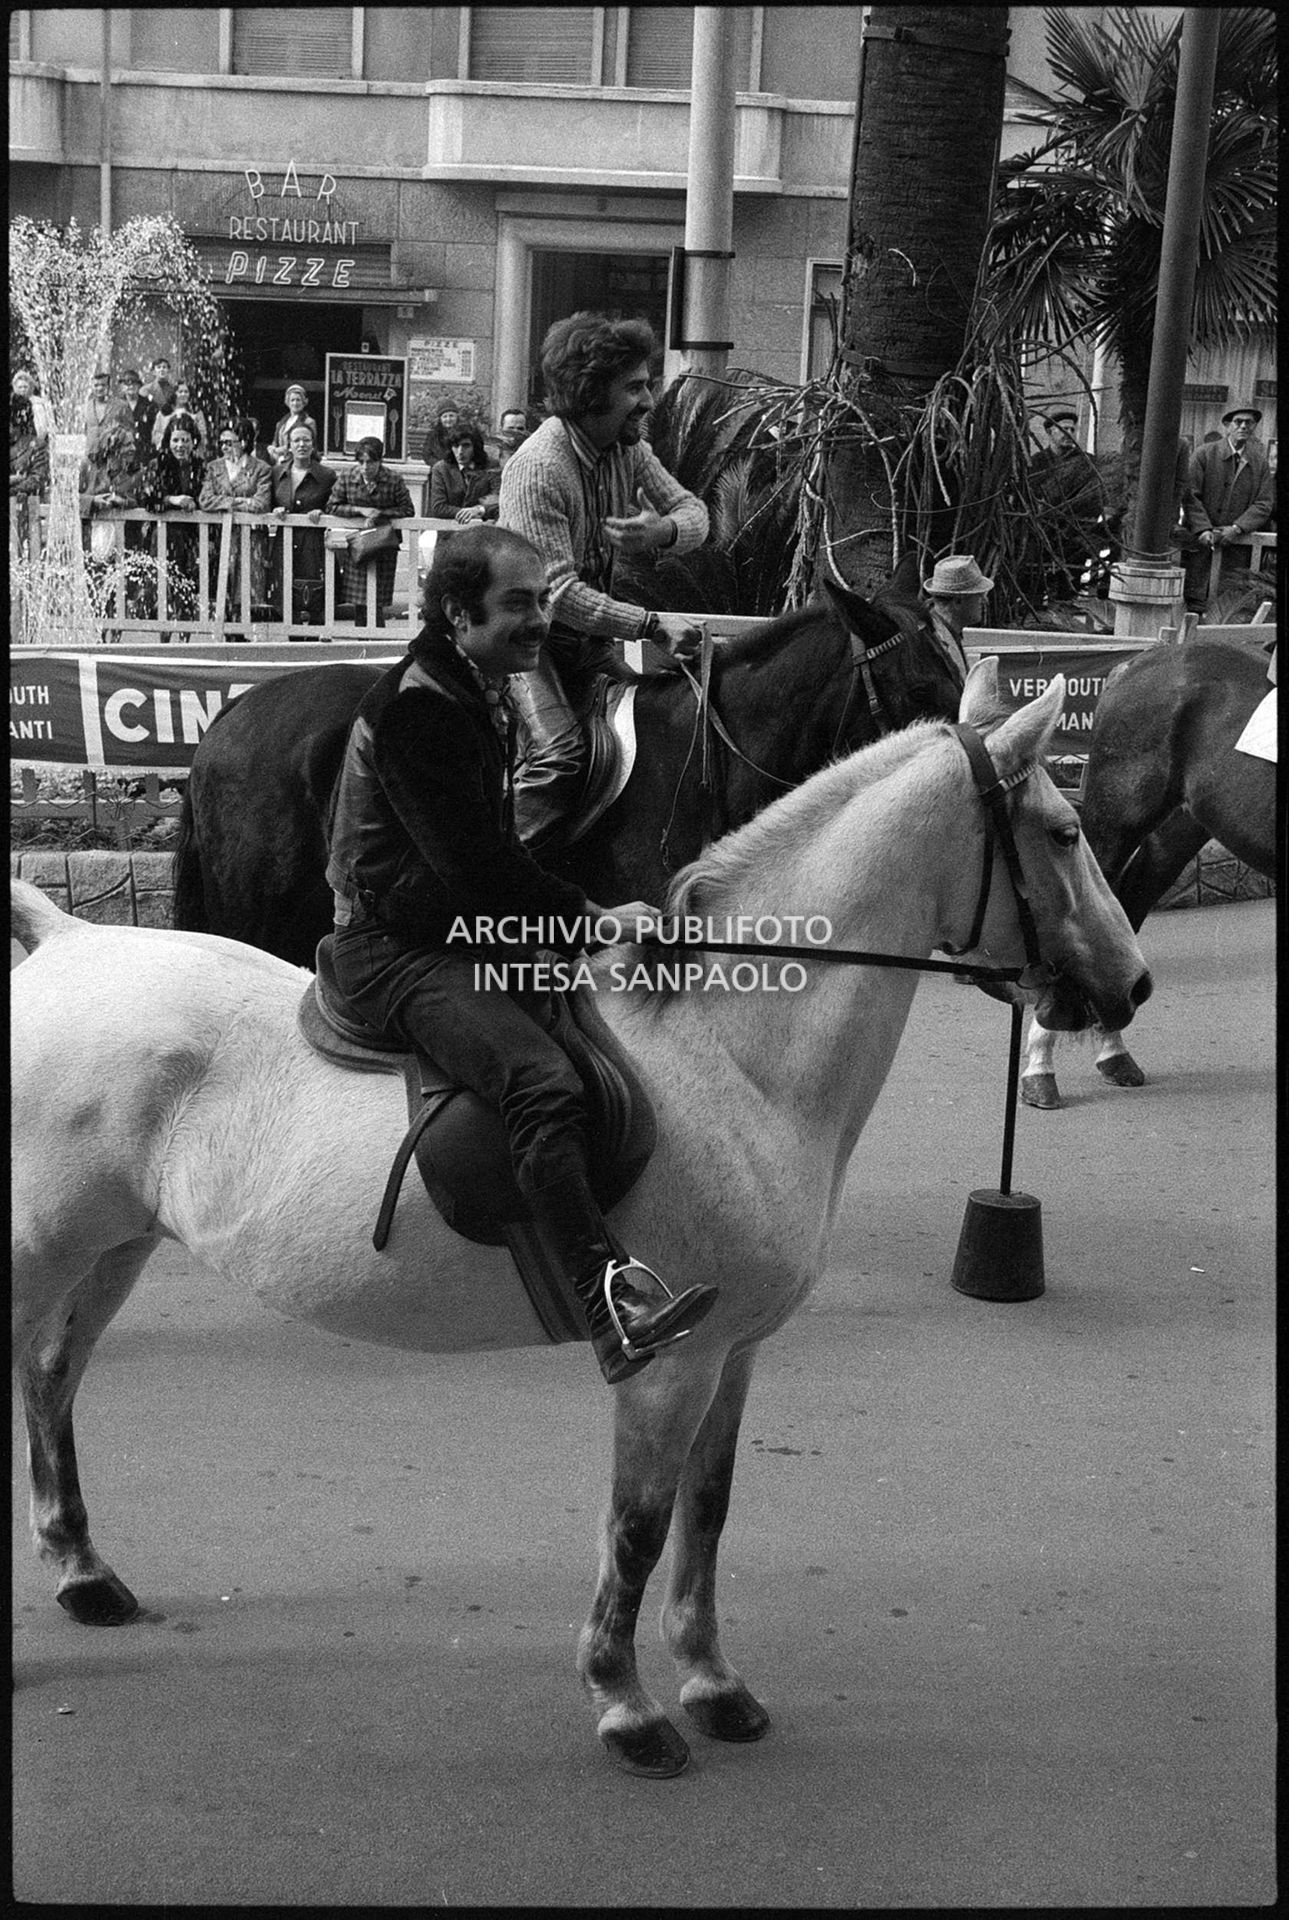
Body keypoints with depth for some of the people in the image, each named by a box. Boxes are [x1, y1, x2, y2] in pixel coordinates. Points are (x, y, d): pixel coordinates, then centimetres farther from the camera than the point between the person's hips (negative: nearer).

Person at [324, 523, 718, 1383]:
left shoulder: (485, 692, 16)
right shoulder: (418, 705, -17)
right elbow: (474, 862, -22)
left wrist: (588, 915, 11)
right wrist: (594, 918, -17)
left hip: (471, 930, 11)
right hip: (401, 950, -11)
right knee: (543, 1081, -31)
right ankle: (612, 1309, -41)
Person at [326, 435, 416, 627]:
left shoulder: (394, 480, -9)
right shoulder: (347, 476, -4)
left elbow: (407, 510, -5)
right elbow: (332, 506, -1)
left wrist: (380, 513, -17)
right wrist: (360, 511, -15)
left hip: (384, 545, -2)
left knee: (376, 605, -6)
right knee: (358, 603, 4)